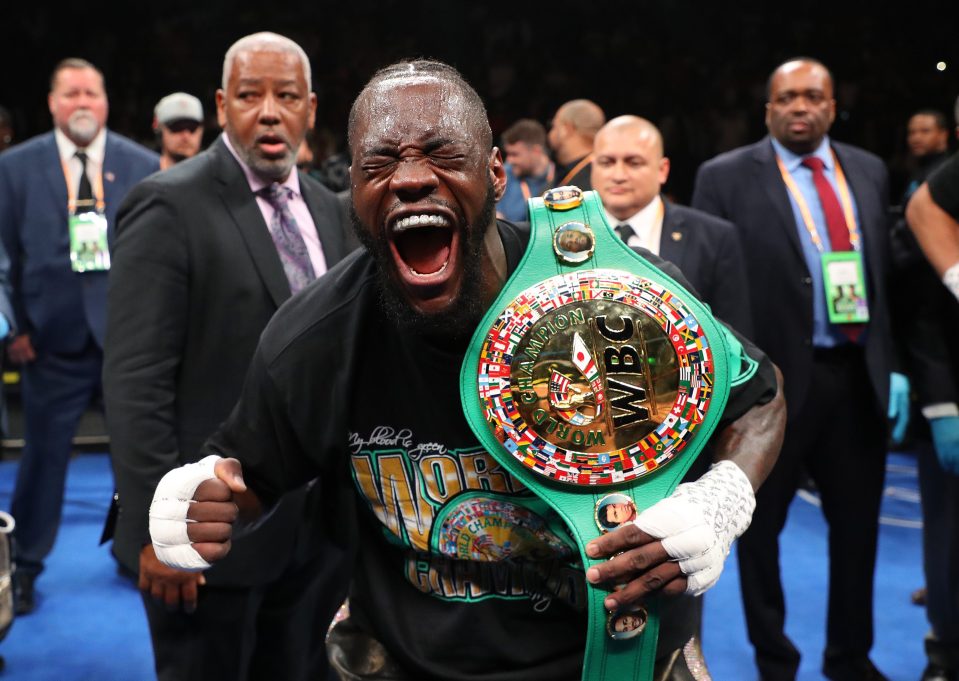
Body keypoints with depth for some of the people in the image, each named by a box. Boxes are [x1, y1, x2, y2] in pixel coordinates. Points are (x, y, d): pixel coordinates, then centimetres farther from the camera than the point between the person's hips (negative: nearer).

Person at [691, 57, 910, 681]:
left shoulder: (869, 171, 9)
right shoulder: (726, 177, -6)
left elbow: (888, 274, 11)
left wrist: (894, 366, 5)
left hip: (857, 375, 4)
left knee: (858, 523, 15)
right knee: (760, 526, 11)